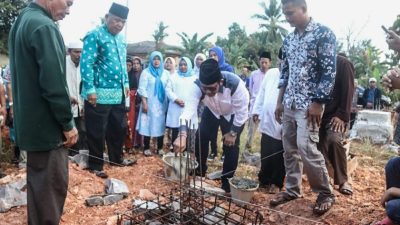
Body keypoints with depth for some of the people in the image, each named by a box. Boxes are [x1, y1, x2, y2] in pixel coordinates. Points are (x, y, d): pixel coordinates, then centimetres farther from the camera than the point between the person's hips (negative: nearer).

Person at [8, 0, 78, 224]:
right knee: (51, 186, 2)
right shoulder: (44, 26, -19)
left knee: (39, 183, 21)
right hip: (47, 124, -10)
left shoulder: (21, 22, 12)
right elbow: (54, 83, -24)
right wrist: (68, 123, -14)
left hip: (32, 122, 10)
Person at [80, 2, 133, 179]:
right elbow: (86, 63, -15)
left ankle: (116, 158, 34)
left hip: (118, 94, 8)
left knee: (119, 128, 17)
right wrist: (90, 89, -20)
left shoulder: (121, 40, 15)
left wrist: (126, 83, 16)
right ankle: (96, 165, 16)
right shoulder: (94, 36, -10)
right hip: (99, 94, -8)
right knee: (97, 132, 3)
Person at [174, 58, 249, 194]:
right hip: (212, 112, 3)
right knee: (200, 137, -1)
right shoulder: (197, 85, -36)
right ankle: (199, 171, 25)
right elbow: (190, 107, -45)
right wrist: (182, 135, -59)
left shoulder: (235, 84, -42)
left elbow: (242, 111, -28)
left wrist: (233, 132, -18)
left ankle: (226, 181, 11)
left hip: (234, 115, -2)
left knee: (231, 145, -8)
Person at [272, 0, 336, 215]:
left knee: (306, 148, -11)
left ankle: (326, 193, 7)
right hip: (289, 103, 7)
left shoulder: (323, 33, -7)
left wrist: (317, 103, -17)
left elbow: (329, 72, -12)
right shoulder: (288, 39, 13)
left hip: (309, 103, -7)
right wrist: (279, 101, 12)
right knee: (289, 148, 9)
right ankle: (292, 189, 22)